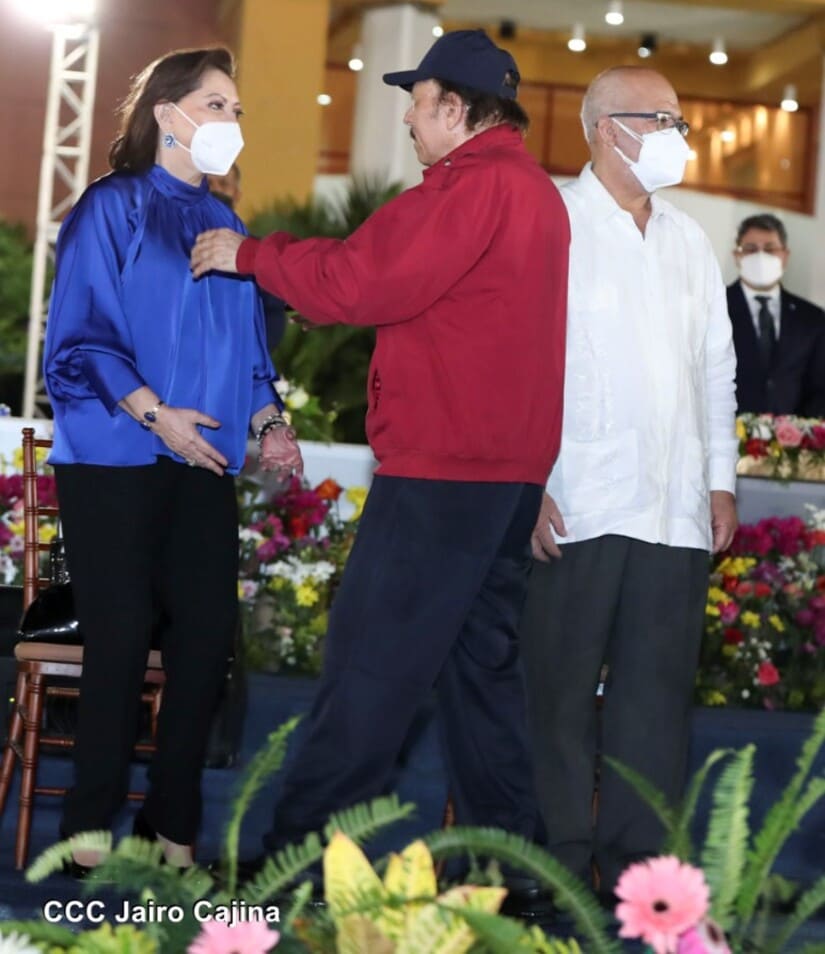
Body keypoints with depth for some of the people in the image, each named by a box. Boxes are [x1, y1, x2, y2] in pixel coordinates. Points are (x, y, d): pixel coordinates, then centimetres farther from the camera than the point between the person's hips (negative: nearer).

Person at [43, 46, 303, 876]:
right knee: (121, 639, -5)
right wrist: (155, 414, -18)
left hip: (203, 463, 6)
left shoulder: (223, 226, 16)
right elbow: (79, 337, -9)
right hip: (115, 459, -6)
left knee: (207, 634, 1)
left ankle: (174, 827, 14)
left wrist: (265, 419, 4)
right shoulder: (111, 208, -3)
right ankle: (89, 835, 7)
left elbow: (244, 344, 21)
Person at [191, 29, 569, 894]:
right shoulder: (538, 192, 18)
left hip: (440, 471, -10)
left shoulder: (473, 184, -13)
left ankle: (301, 851, -3)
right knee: (481, 657, 13)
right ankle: (505, 848, 16)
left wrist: (251, 254, -5)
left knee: (370, 663, -6)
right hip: (511, 466, 10)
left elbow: (359, 281, -17)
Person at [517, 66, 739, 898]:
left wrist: (721, 478, 13)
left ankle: (636, 863, 11)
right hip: (576, 508, -5)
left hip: (677, 510, 6)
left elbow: (716, 366, 21)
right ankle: (555, 867, 7)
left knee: (657, 691, 4)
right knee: (561, 690, 0)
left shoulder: (687, 241, 18)